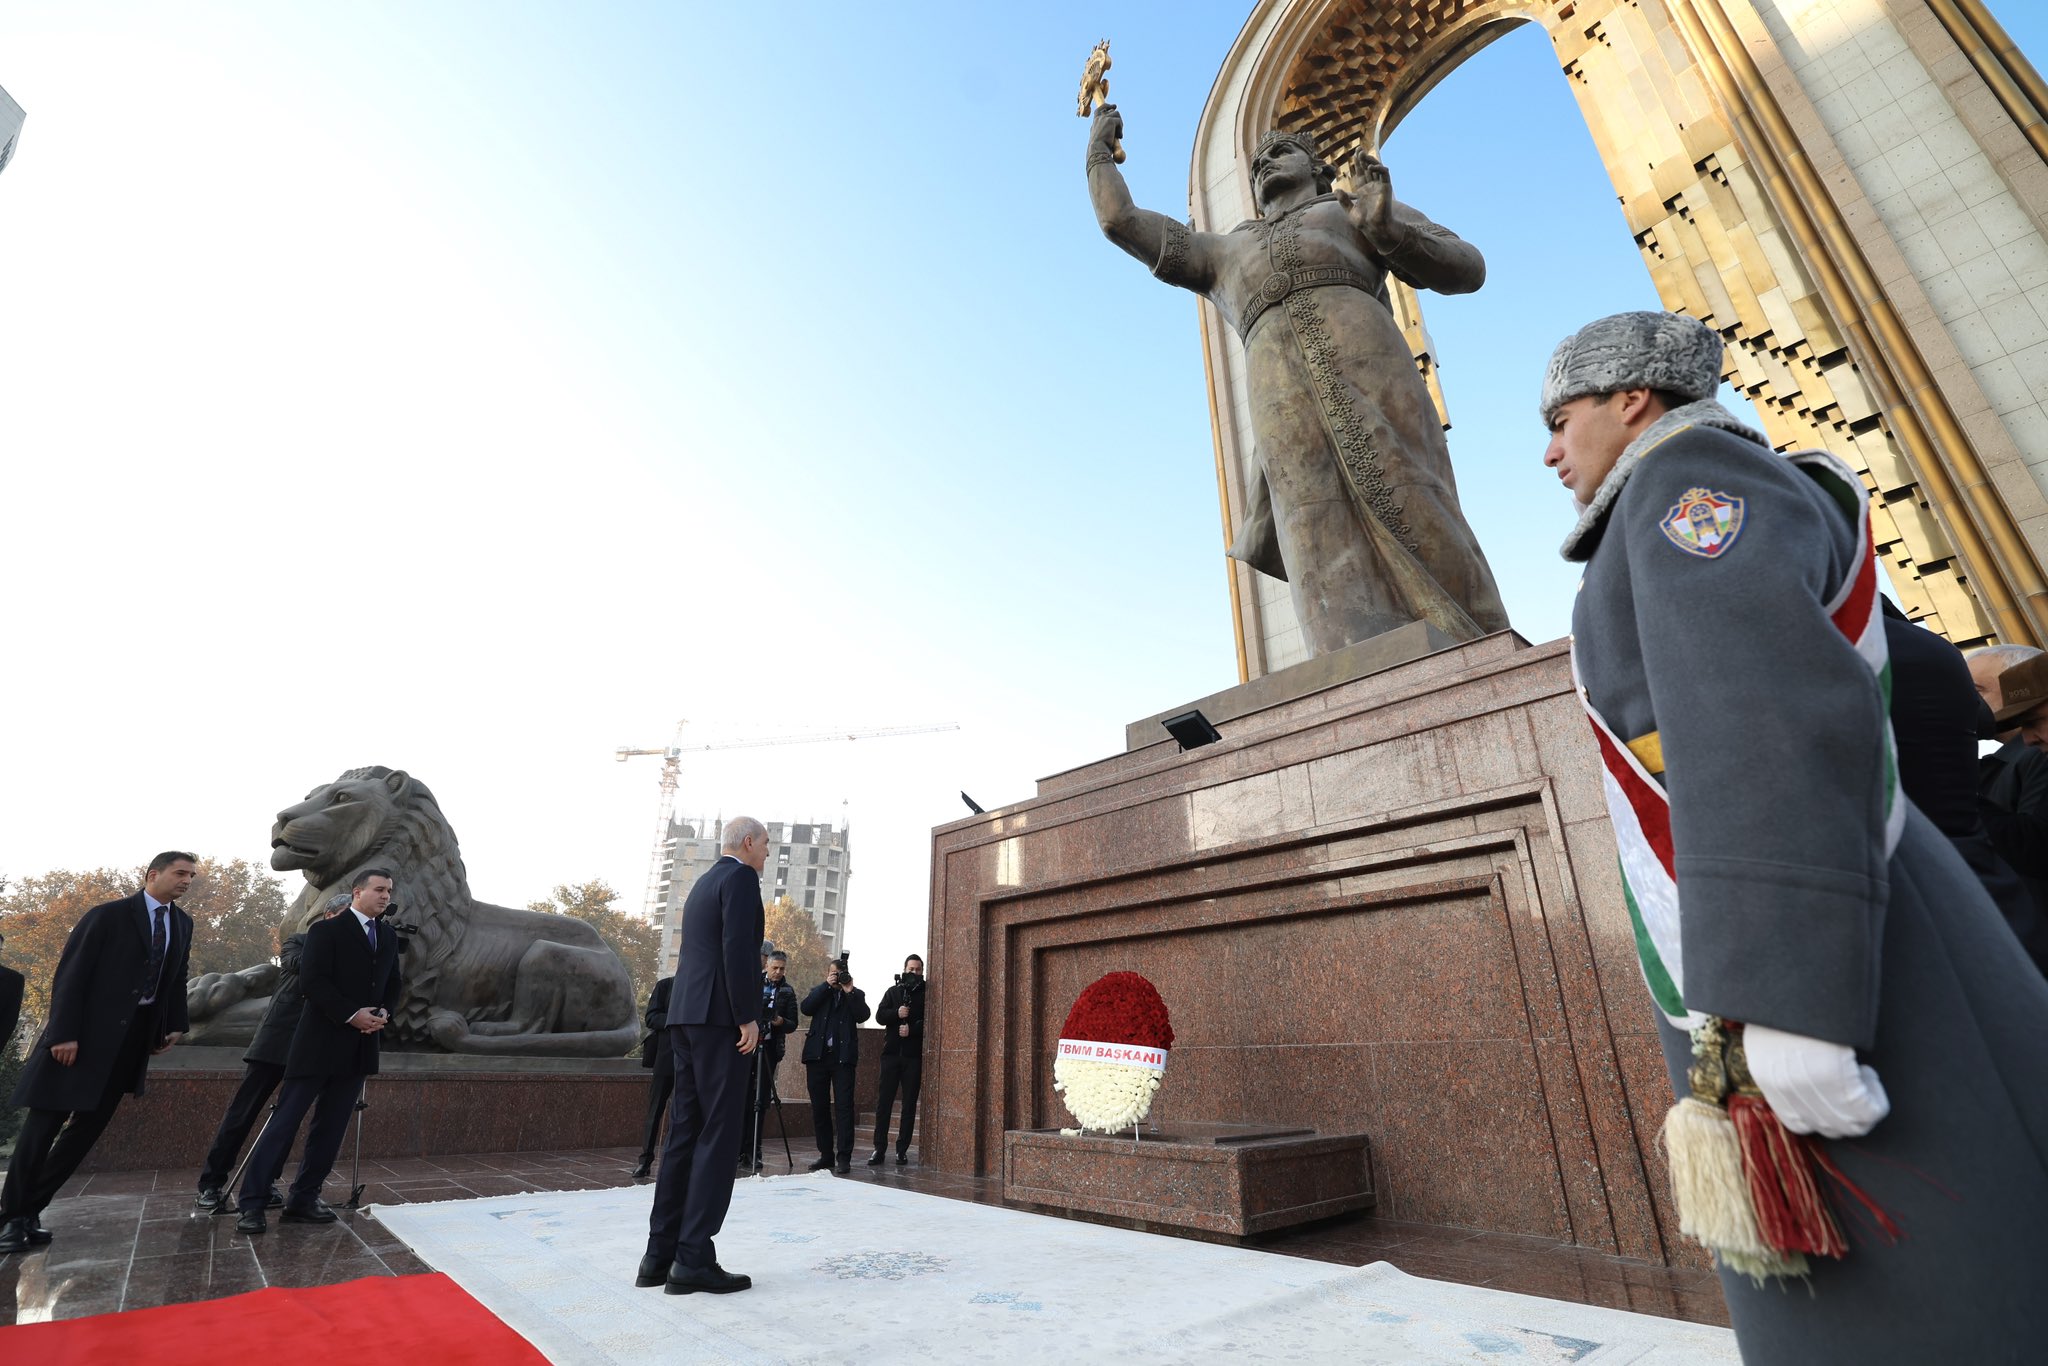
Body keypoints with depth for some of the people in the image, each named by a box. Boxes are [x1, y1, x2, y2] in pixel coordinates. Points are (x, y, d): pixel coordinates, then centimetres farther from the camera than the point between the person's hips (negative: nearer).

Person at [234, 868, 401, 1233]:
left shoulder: (389, 936, 14)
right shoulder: (327, 930, -6)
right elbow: (311, 981, -15)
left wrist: (385, 1013, -3)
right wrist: (351, 1014, -19)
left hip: (360, 1047, 6)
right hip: (320, 1042, -6)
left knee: (332, 1127, 7)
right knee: (286, 1120, -2)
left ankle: (303, 1199, 14)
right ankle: (252, 1203, 7)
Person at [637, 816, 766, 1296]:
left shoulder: (703, 884, 22)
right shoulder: (740, 877, -7)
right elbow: (737, 950, -18)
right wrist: (748, 1018, -16)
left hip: (687, 1016, 9)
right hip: (720, 1017, -9)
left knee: (684, 1132, 11)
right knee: (719, 1134, -4)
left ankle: (660, 1255, 16)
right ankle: (694, 1259, -2)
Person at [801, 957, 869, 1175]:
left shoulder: (856, 994, 10)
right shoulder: (819, 992, 13)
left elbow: (862, 1016, -7)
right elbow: (806, 1008, -7)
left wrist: (849, 991, -12)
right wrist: (827, 985, -11)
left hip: (843, 1056, -2)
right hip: (818, 1055, 2)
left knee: (843, 1106, -6)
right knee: (819, 1106, 7)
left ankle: (844, 1157, -2)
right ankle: (826, 1155, 18)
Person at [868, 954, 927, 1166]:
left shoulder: (926, 994, 4)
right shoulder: (893, 991, 11)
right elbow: (880, 1016, 1)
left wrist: (912, 1029, -19)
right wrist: (897, 1013, -16)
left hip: (914, 1055, -1)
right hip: (892, 1052, 1)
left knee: (909, 1104, 3)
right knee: (884, 1102, 0)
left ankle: (902, 1149, 12)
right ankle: (879, 1149, 7)